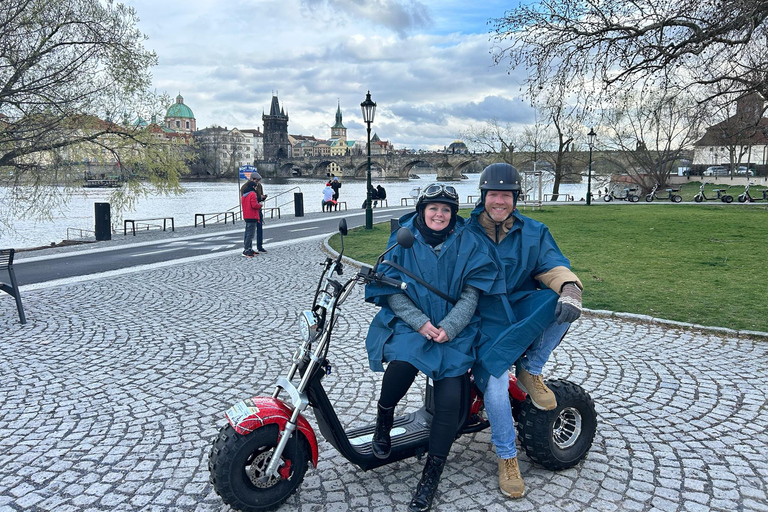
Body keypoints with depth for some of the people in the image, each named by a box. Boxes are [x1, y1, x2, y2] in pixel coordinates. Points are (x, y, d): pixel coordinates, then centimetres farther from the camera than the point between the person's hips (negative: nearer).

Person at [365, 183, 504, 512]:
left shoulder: (468, 244, 2)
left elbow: (471, 294, -3)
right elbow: (392, 290, -2)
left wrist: (448, 327, -17)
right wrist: (420, 322, -16)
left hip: (454, 330, 1)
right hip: (409, 323, 0)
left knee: (450, 398, -15)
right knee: (402, 362, -33)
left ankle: (431, 476, 1)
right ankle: (384, 416, 0)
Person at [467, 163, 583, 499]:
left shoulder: (534, 232, 8)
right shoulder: (465, 232, 2)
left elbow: (552, 265, -5)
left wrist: (570, 287, -29)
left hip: (522, 311, 2)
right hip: (484, 319, -2)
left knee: (562, 303, -30)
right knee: (495, 385, -23)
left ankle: (530, 372, -6)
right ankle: (507, 458, 4)